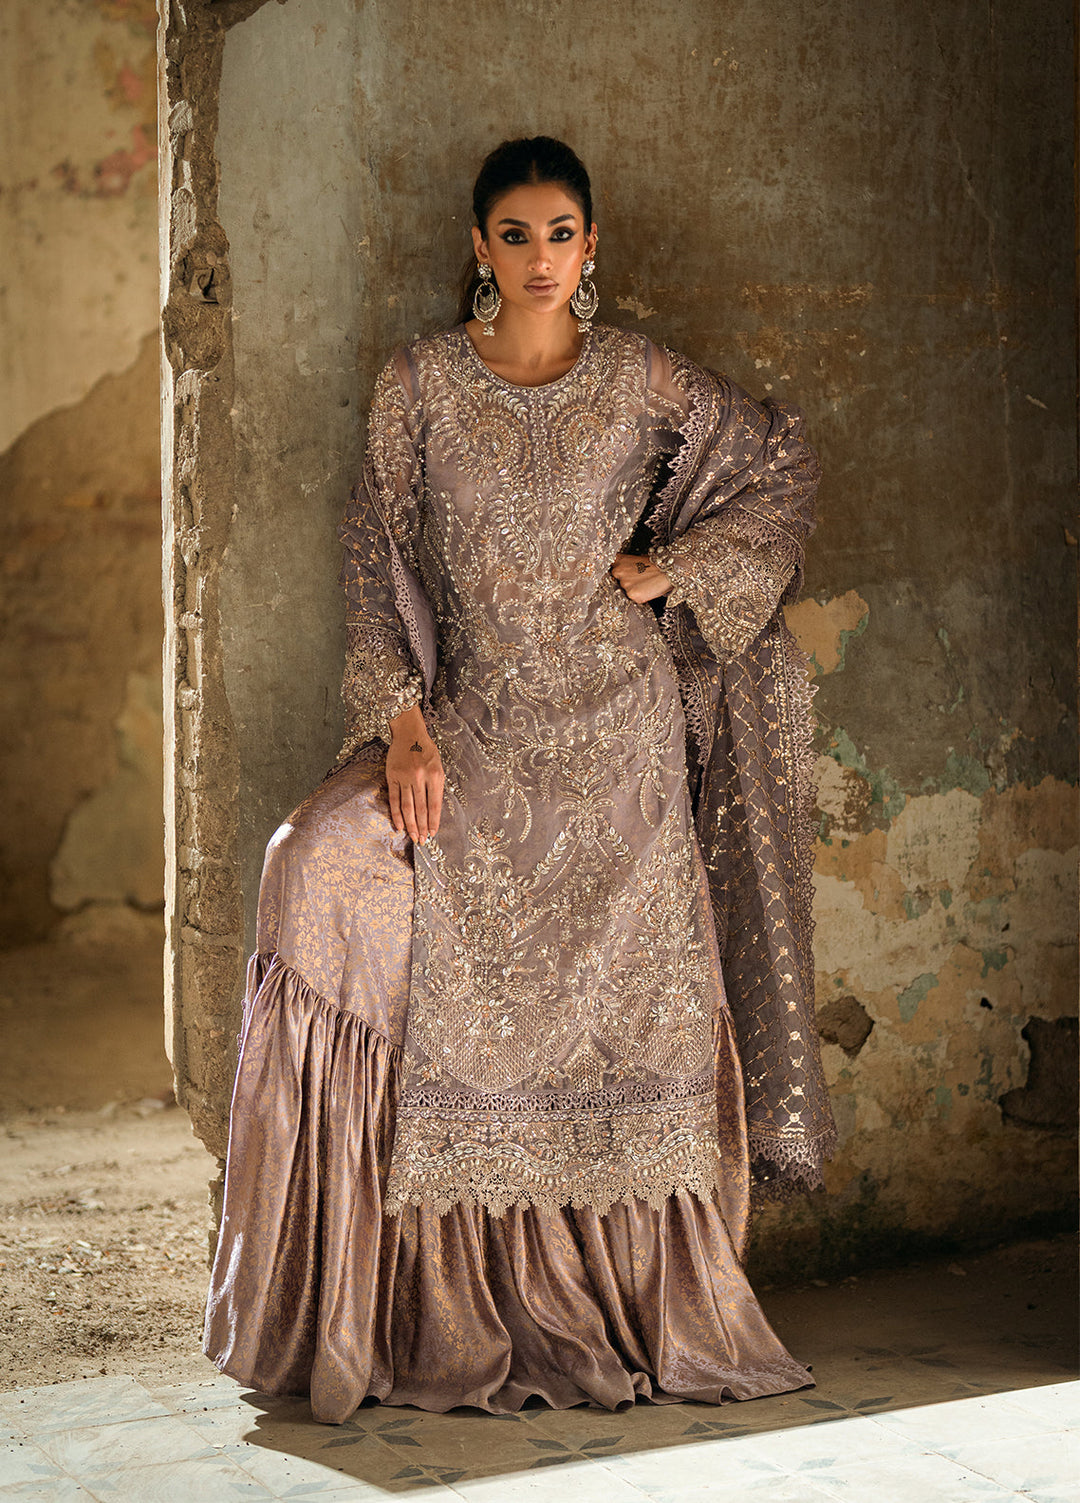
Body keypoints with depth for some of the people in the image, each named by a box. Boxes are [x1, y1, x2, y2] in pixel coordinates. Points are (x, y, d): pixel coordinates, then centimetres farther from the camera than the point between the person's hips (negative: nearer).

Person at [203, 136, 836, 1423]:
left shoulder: (639, 377, 4)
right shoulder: (420, 383, 3)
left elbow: (783, 462, 13)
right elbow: (375, 561, 2)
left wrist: (671, 566, 2)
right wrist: (399, 716, -11)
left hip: (621, 735, 0)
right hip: (470, 725, 0)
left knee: (630, 1004, -5)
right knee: (323, 865, -21)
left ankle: (635, 1311, 8)